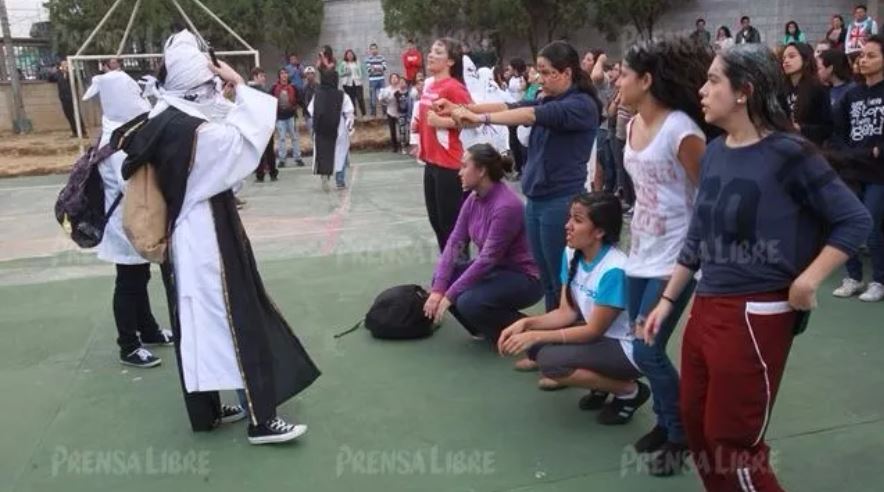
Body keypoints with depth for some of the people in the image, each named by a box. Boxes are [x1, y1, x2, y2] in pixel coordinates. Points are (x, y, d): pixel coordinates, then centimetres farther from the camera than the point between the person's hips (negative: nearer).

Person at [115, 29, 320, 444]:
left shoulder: (163, 120, 4)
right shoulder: (192, 129, -23)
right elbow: (247, 142, -21)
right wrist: (240, 87, -14)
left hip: (185, 235, 10)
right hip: (207, 237, -10)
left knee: (200, 320, 16)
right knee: (236, 319, -4)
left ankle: (207, 409, 28)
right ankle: (261, 419, 4)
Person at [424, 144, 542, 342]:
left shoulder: (506, 206, -28)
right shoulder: (473, 199, -1)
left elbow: (487, 259, -27)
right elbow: (455, 242, -4)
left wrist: (450, 295, -22)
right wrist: (438, 288, -15)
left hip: (524, 278, -9)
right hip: (496, 269, 9)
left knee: (469, 302, -28)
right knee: (443, 279, -4)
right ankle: (487, 328, 11)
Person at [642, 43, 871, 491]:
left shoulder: (787, 153, -13)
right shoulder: (714, 151, 6)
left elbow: (854, 220, -10)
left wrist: (808, 281, -18)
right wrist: (667, 301, 13)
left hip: (755, 316, -7)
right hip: (704, 309, 7)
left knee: (733, 441, 6)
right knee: (696, 427, 18)